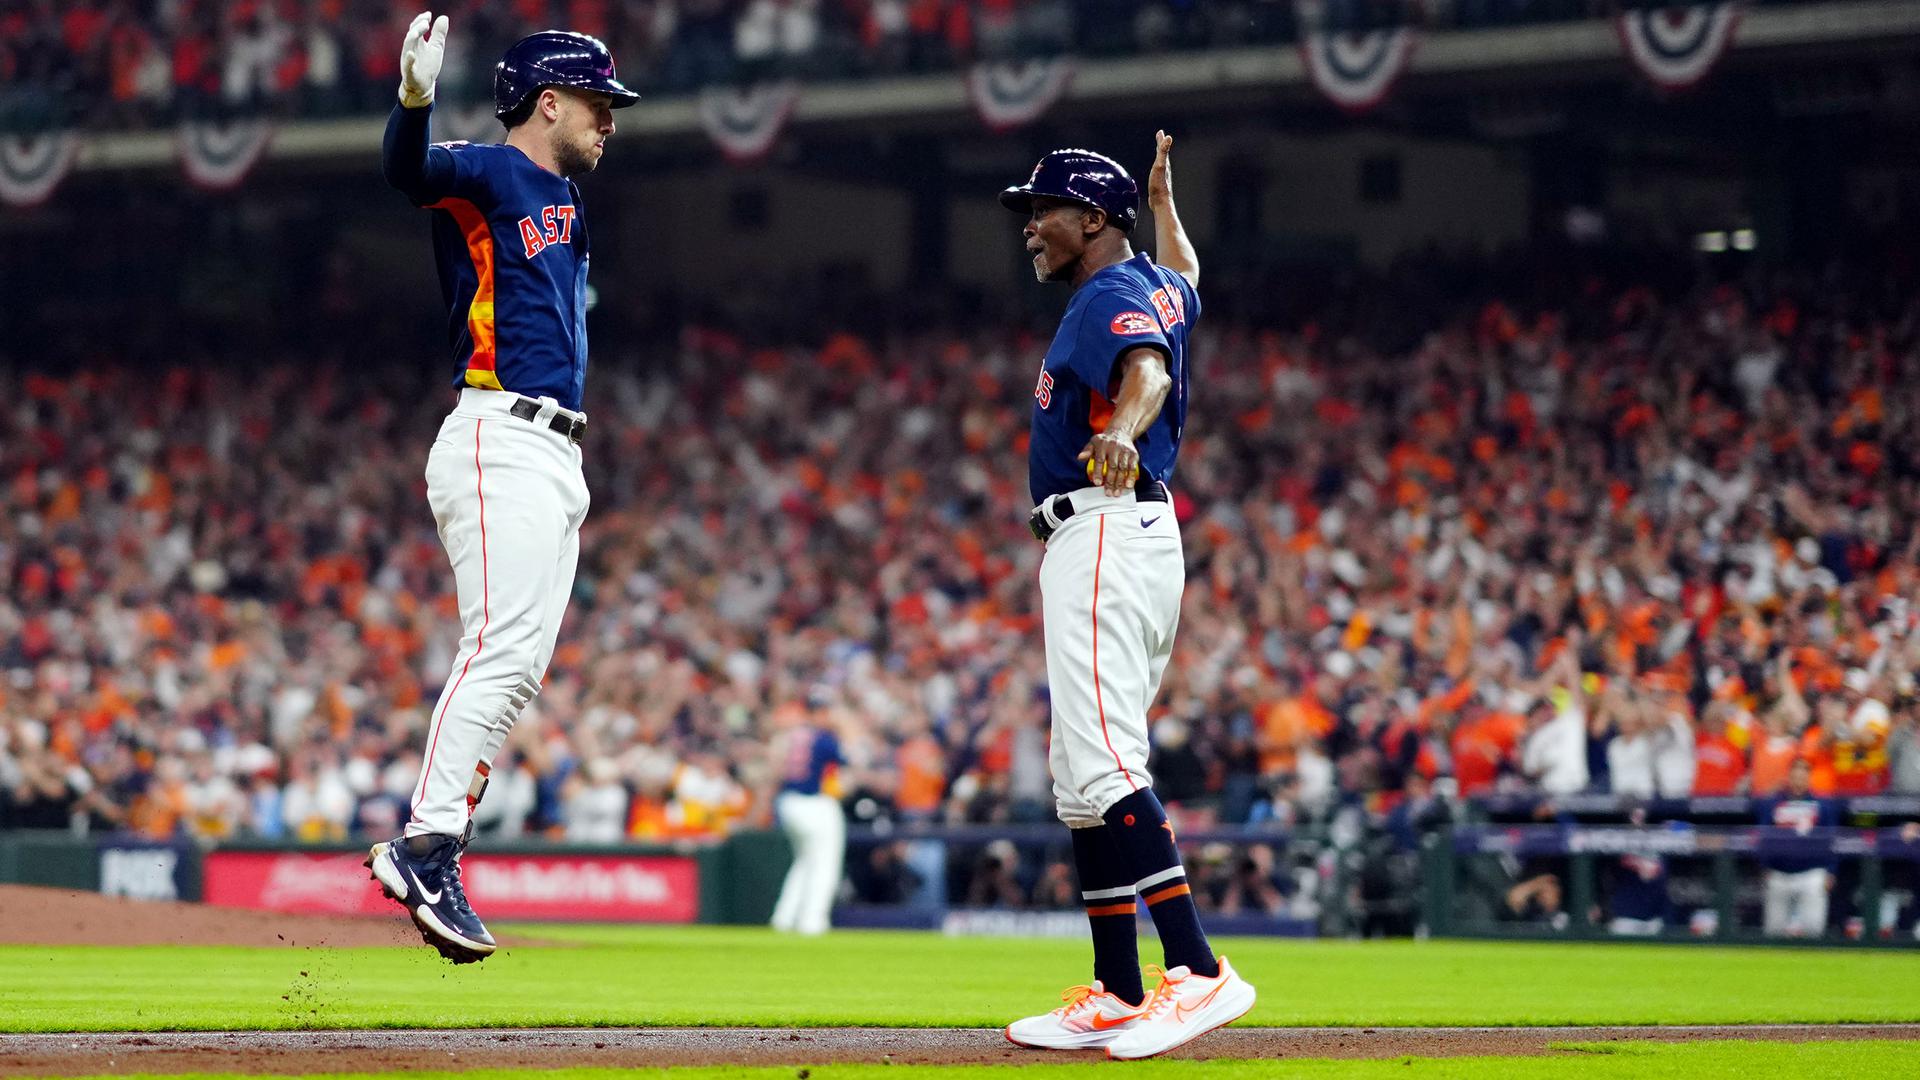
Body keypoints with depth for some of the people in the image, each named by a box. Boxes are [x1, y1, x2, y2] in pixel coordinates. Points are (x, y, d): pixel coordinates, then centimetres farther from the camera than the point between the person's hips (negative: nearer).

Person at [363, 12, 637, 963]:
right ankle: (426, 843, -23)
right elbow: (408, 170, -27)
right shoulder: (486, 175, -6)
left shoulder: (563, 195, 21)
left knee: (518, 669, 5)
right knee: (501, 648, -20)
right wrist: (415, 98, -47)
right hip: (500, 446, -10)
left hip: (557, 459, 10)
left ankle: (424, 855, 4)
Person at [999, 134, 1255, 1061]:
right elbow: (1187, 282, 48)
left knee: (1102, 765, -22)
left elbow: (1148, 369, -32)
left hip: (1106, 533, -11)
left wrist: (1121, 431, -52)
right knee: (1083, 776, 14)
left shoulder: (1113, 296, -9)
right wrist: (1163, 204, 61)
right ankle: (1116, 994, 16)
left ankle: (1199, 973, -31)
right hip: (1108, 542, 11)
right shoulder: (1158, 285, 21)